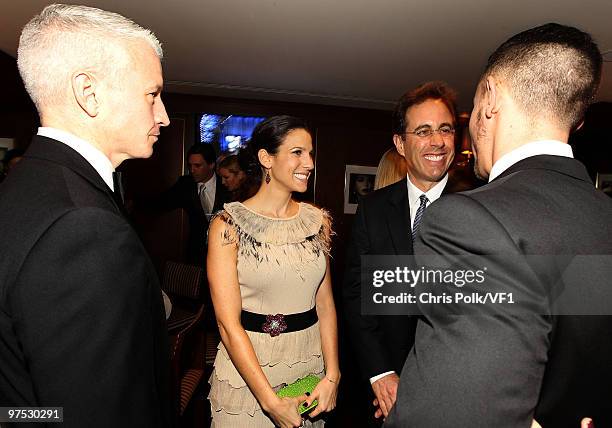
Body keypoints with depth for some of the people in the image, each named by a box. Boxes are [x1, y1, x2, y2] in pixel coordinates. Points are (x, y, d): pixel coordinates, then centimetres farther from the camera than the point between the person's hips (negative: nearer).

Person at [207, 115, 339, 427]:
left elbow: (325, 303, 2)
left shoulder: (318, 220, 0)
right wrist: (271, 401, -16)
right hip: (246, 368, -4)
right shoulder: (228, 224, -14)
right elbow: (228, 322, -15)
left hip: (311, 362, 4)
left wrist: (332, 375, -7)